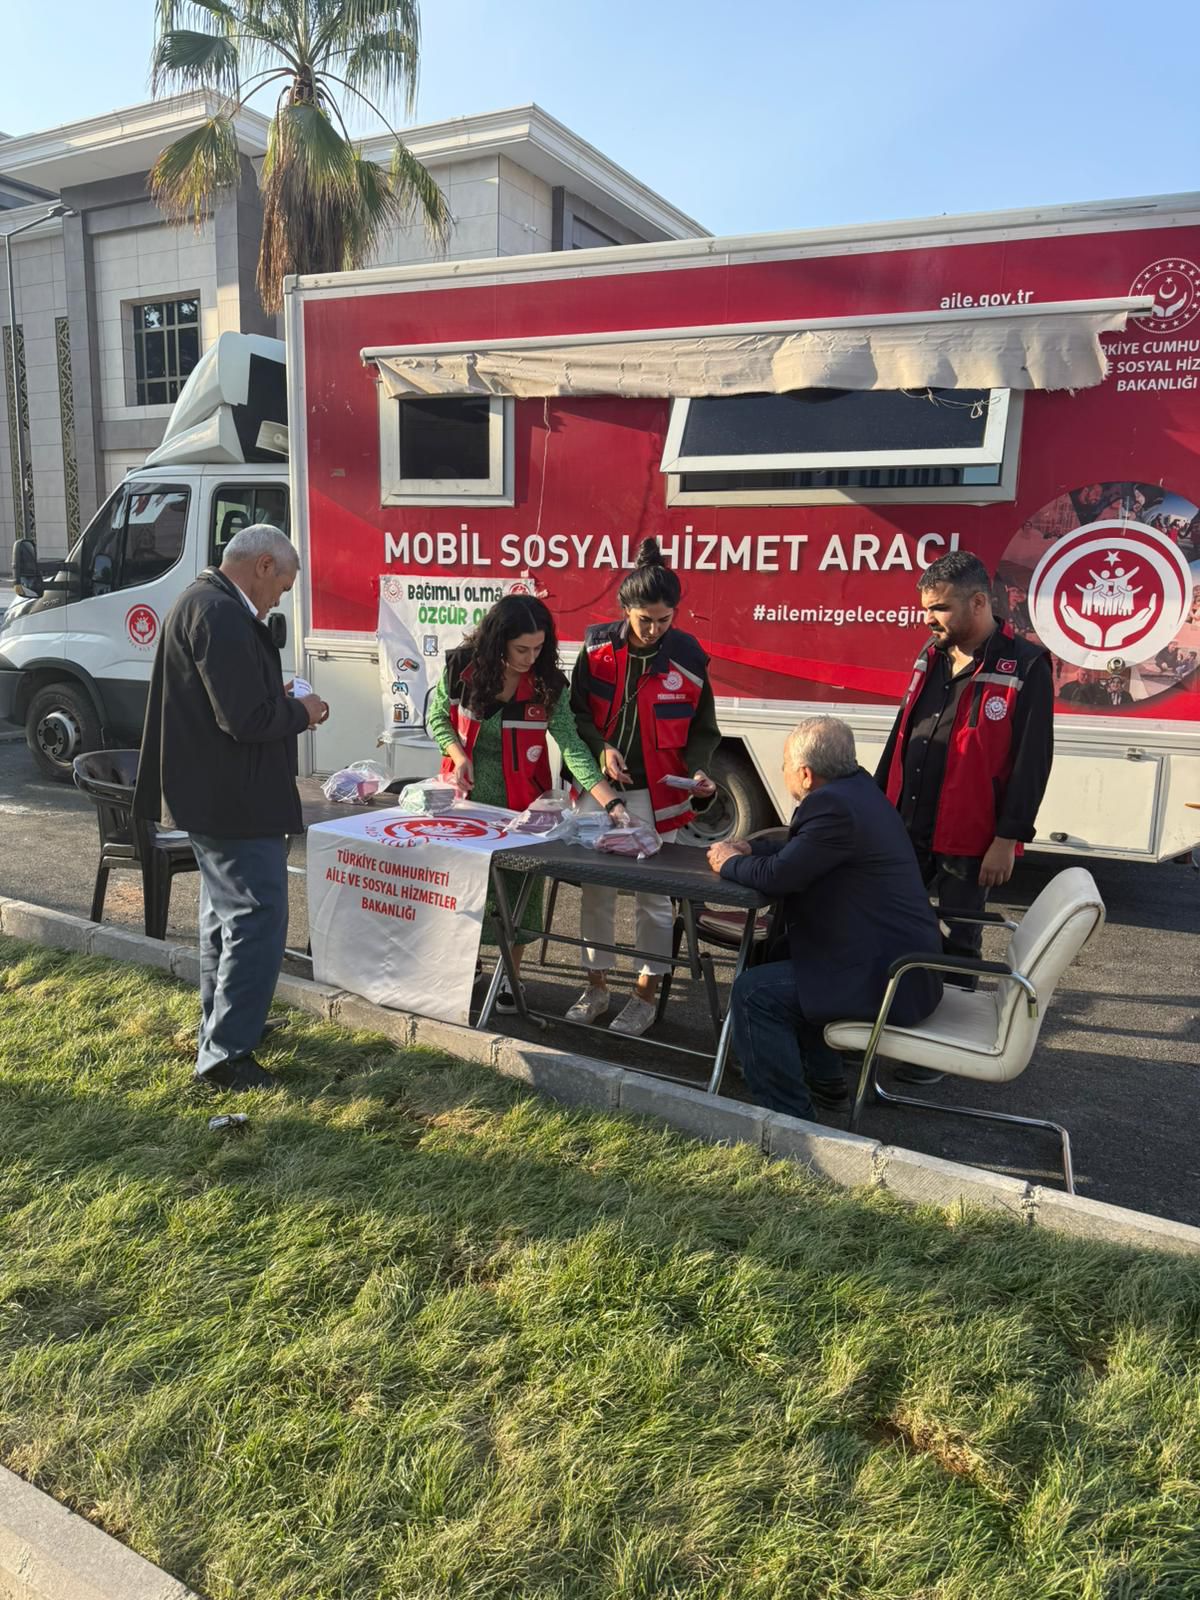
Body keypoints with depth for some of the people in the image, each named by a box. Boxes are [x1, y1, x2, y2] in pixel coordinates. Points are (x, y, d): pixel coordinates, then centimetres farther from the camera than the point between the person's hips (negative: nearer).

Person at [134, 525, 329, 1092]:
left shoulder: (201, 601, 13)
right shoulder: (222, 615, -22)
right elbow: (246, 719, -27)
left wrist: (276, 699, 10)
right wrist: (301, 711, -10)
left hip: (207, 793, 12)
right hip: (233, 800, -12)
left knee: (225, 915, 22)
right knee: (258, 920, -6)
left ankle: (218, 1029, 37)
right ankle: (224, 1055, 0)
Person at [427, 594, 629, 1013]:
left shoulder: (549, 685, -15)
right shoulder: (461, 668, -12)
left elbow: (571, 746, -20)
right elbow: (437, 717, 3)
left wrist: (611, 801, -32)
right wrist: (458, 756, -16)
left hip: (521, 805, -1)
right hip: (468, 798, 1)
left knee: (517, 889, 5)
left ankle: (510, 975, 24)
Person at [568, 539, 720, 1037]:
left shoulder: (687, 656, -8)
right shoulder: (598, 646, -4)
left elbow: (703, 730, 2)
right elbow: (577, 711, 5)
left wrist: (697, 771, -16)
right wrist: (601, 749, -12)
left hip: (656, 796, -2)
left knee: (653, 897, 6)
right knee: (596, 889, 10)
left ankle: (646, 996, 20)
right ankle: (596, 987, 26)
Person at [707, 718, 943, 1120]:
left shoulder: (833, 804, -23)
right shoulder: (855, 786, 9)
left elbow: (778, 876, -20)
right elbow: (798, 849, 22)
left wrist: (729, 863, -2)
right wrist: (750, 848, 13)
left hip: (889, 977, -11)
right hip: (902, 955, 11)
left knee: (753, 993, -12)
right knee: (777, 955, 27)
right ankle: (824, 1079, 34)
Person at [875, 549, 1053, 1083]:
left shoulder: (1026, 665, -12)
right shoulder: (932, 655, 9)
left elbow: (1032, 761, -14)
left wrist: (1008, 839, -16)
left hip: (968, 840, -6)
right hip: (905, 829, 6)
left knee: (956, 943, 8)